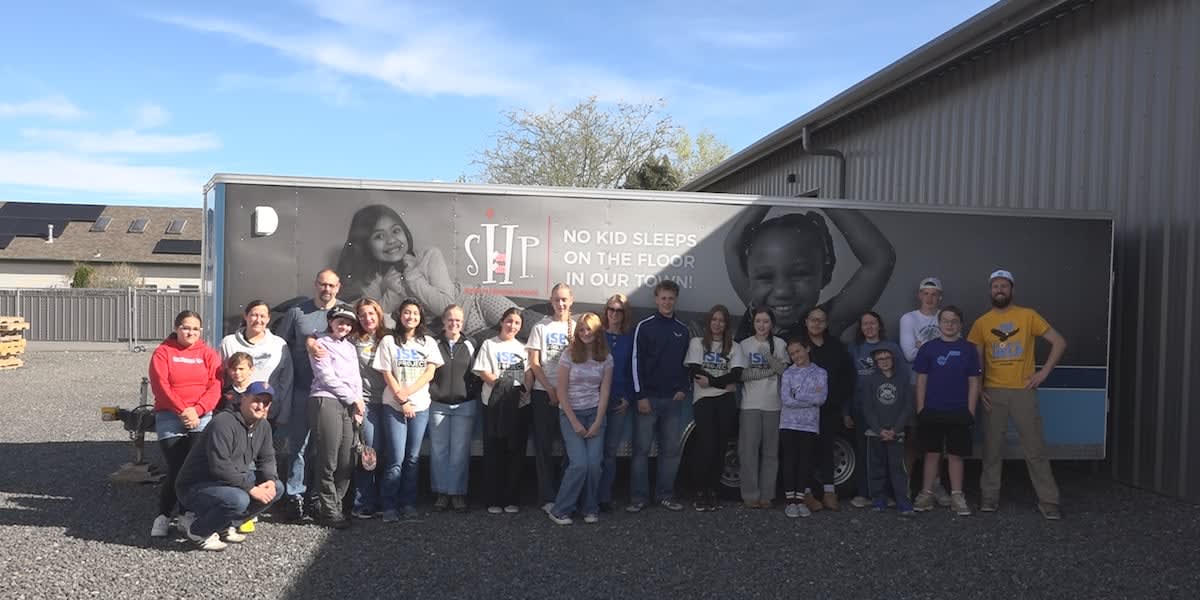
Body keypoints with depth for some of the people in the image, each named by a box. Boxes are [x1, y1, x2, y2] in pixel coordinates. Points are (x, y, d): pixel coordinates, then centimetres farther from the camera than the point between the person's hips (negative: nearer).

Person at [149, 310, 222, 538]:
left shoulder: (208, 354, 13)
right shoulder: (163, 352, 8)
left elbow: (215, 387, 3)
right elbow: (161, 386, -3)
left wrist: (196, 410, -11)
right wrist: (182, 411, -13)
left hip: (201, 417, 2)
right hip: (170, 417, -2)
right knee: (176, 469, -11)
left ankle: (186, 514, 2)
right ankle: (164, 516, 6)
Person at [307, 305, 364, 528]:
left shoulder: (350, 347, 24)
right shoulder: (321, 345, 3)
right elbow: (327, 378, -6)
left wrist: (359, 406, 8)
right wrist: (354, 399, -3)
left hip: (348, 407, 7)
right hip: (326, 401, -7)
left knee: (346, 463, 2)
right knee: (328, 462, -7)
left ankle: (332, 506, 12)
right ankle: (329, 510, 1)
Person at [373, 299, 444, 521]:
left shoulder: (428, 342, 10)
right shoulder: (389, 341, 4)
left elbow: (430, 373, 2)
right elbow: (387, 375, -1)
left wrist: (408, 391, -11)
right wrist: (402, 401, -8)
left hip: (420, 406, 2)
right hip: (394, 407, -2)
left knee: (413, 459, 4)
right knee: (396, 460, -7)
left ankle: (409, 504, 11)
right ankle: (390, 507, -1)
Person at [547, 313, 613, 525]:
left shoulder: (606, 358, 3)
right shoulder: (569, 355, -4)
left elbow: (605, 391, 2)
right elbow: (561, 390, -5)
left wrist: (597, 423, -6)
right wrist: (575, 422, -9)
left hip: (595, 413, 2)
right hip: (571, 413, -2)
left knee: (594, 463, -9)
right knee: (579, 464, -14)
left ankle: (591, 509, 10)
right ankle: (560, 511, 0)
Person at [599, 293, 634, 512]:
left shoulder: (630, 340, 8)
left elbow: (633, 371, 8)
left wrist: (628, 397, -2)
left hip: (620, 403, 1)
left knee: (610, 451, 5)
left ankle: (605, 498, 11)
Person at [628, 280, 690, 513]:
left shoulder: (683, 330, 12)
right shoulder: (644, 326, -1)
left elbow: (687, 363, 17)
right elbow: (637, 362, -5)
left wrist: (683, 388, 2)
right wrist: (640, 396, -10)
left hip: (674, 399, 4)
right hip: (648, 398, -4)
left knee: (671, 450, 6)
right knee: (641, 449, -2)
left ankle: (665, 495, 15)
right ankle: (638, 497, 4)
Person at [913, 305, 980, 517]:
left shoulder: (969, 349, 3)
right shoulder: (928, 348, 2)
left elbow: (973, 382, 4)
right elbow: (921, 381, 3)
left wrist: (970, 412, -2)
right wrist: (920, 410, -1)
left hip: (959, 412, 0)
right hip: (932, 411, 0)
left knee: (956, 455, 6)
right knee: (932, 453, 5)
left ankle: (957, 497, 13)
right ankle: (926, 494, 12)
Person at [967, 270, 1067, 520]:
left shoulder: (1028, 316, 0)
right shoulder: (981, 323, 5)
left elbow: (1059, 342, 2)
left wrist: (1044, 372, -5)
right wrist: (977, 389, -2)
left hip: (1023, 391, -1)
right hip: (993, 393, 1)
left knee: (1035, 448, 1)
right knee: (992, 448, 6)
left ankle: (1048, 500, 8)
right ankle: (990, 497, 15)